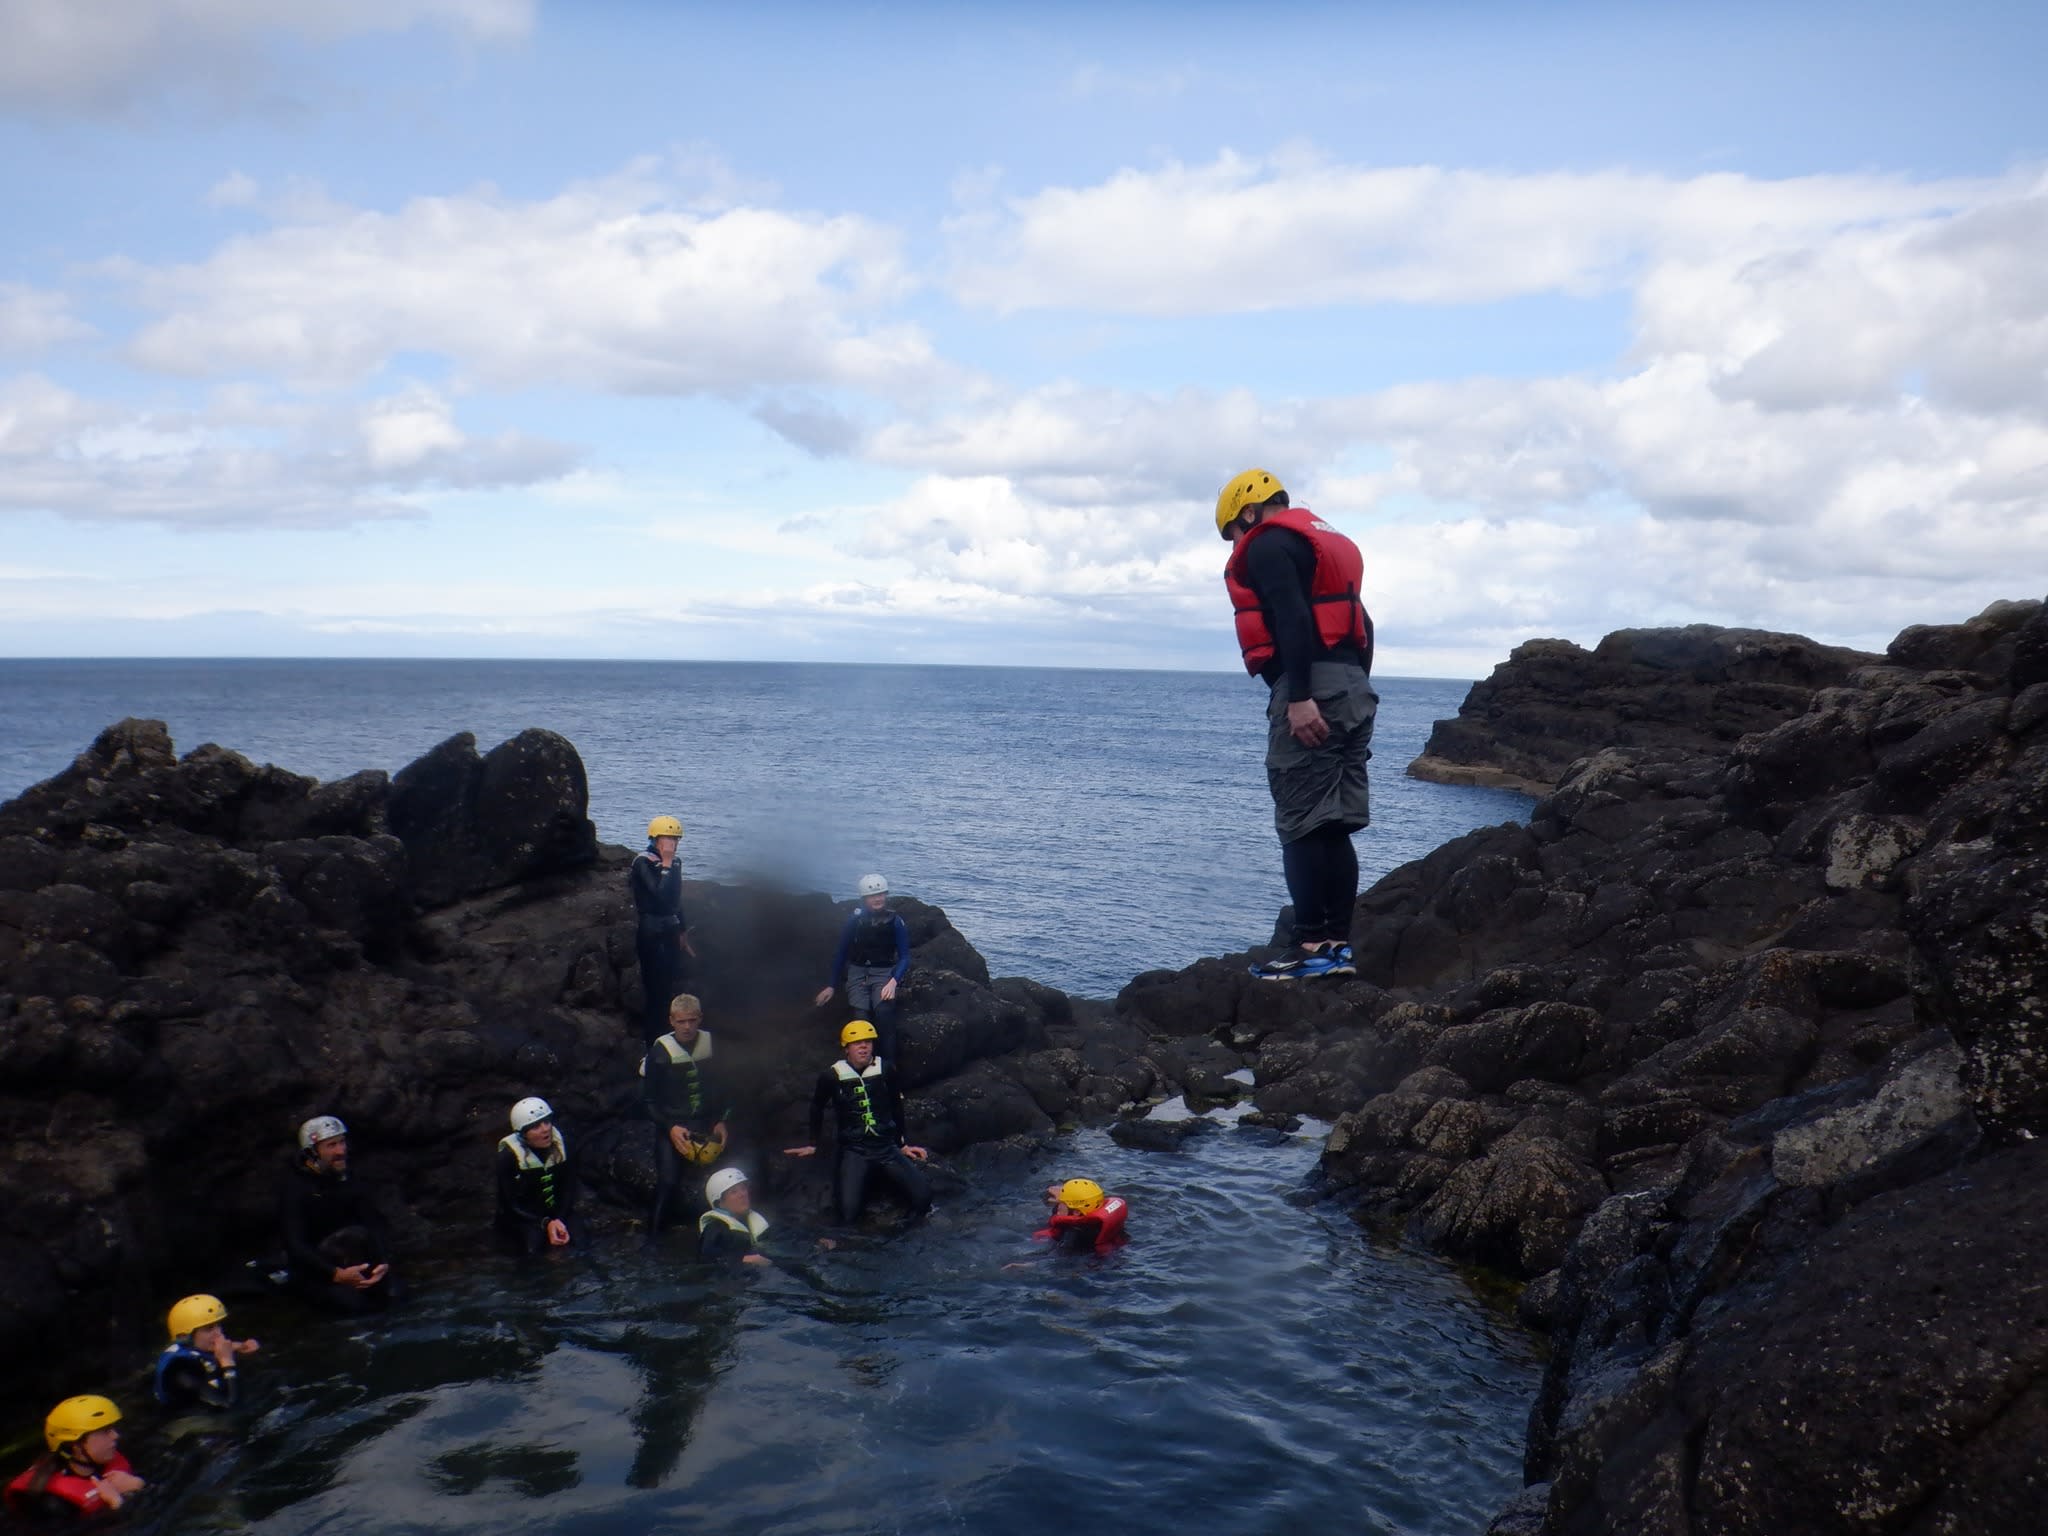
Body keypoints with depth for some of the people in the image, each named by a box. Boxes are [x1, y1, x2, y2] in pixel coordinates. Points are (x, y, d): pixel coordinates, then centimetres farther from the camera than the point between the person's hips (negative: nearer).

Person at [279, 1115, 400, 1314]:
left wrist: (382, 1261, -26)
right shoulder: (296, 1188, -15)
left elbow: (375, 1223, -6)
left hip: (345, 1264, 4)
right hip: (313, 1269, -4)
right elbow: (295, 1245, -23)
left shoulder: (348, 1181, 1)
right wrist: (335, 1274, -35)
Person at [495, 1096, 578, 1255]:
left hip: (557, 1214, 3)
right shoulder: (509, 1156, -19)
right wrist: (546, 1224, -26)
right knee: (534, 1241, -31)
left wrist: (560, 1220, -19)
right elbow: (510, 1204, -15)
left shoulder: (560, 1143, -9)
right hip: (521, 1218, -3)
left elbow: (569, 1188, -3)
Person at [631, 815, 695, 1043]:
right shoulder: (643, 862, -13)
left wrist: (683, 932, 18)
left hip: (671, 931, 8)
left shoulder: (675, 862, 9)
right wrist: (666, 865, -20)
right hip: (651, 933, -8)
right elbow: (660, 895, -26)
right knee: (656, 989, -5)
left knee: (674, 987, 13)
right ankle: (652, 1040, 5)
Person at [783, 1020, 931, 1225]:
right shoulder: (832, 1076, -7)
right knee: (848, 1212, -24)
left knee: (922, 1197, -17)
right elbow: (817, 1108, 12)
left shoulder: (884, 1070, -2)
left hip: (887, 1147, 2)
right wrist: (813, 1145, 19)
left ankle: (885, 1177, 15)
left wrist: (902, 1145, 17)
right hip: (854, 1152, -2)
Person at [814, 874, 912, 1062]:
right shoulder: (855, 919, 1)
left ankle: (888, 1065, -27)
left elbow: (904, 957, -2)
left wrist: (893, 982, -19)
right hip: (857, 972, 1)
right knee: (861, 1018, -24)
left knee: (883, 1011, -30)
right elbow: (841, 953, 10)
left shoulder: (895, 921, -2)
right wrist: (832, 986, 10)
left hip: (884, 973, -1)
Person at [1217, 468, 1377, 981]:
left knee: (1301, 826, -8)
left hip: (1312, 690, -9)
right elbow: (1357, 623, 21)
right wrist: (1352, 690, 18)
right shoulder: (1325, 541, 26)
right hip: (1353, 689, 9)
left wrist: (1299, 697, -23)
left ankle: (1312, 947, -9)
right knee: (1333, 826, 8)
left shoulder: (1268, 543, -2)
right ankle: (1338, 945, 8)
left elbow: (1292, 619, -17)